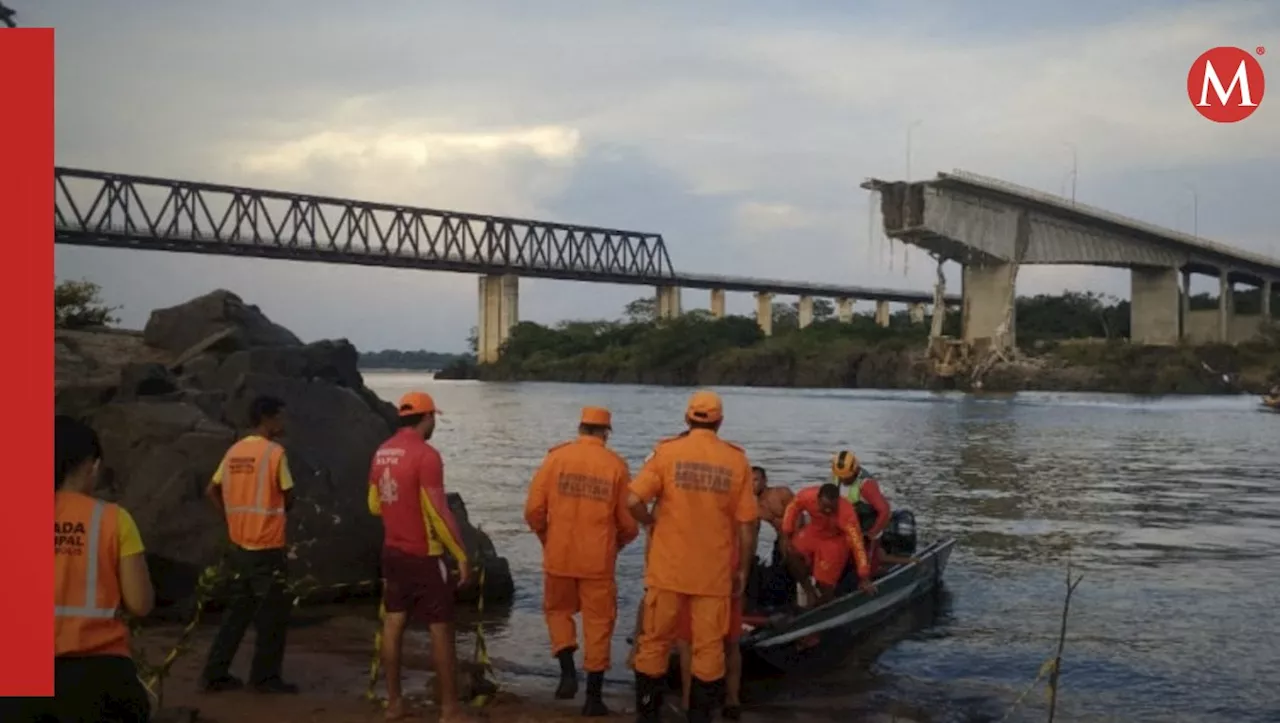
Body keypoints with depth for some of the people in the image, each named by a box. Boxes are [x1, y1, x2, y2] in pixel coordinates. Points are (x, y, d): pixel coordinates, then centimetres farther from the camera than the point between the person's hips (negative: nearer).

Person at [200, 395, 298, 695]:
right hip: (268, 548, -7)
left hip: (239, 546, 7)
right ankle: (265, 677, 10)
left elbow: (212, 491, 13)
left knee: (237, 612, 15)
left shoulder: (234, 451, 8)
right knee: (273, 615, 5)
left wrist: (234, 516, 12)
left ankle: (215, 674, 17)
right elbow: (289, 498, -9)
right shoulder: (274, 452, -14)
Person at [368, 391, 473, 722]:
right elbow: (439, 512, -20)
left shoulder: (381, 453, 5)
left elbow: (374, 505, 15)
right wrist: (461, 555, -14)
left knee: (393, 623, 11)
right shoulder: (426, 455, -18)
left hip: (392, 551, 7)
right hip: (424, 555, -7)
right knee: (441, 628, 0)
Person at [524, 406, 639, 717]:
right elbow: (629, 522, -2)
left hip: (559, 556, 1)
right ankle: (594, 696, 12)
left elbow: (533, 509, -3)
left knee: (558, 610, 22)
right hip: (598, 560, -1)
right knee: (598, 622, 10)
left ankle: (568, 671, 5)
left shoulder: (556, 457, -2)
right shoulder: (616, 465, -3)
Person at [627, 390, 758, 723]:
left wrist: (651, 522, 6)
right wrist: (742, 570, 8)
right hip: (714, 572, 0)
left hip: (668, 568, 0)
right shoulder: (737, 460, -2)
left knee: (655, 643, 12)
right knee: (709, 647, 9)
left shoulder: (667, 452, -5)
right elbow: (747, 523, -2)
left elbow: (633, 501, -14)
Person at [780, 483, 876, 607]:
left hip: (836, 539, -3)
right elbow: (793, 508, -9)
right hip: (814, 531, 3)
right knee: (791, 553, -20)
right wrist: (786, 536, -12)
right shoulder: (807, 496, -32)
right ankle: (810, 592, -1)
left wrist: (864, 578, -38)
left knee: (825, 582, -4)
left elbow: (857, 543, -38)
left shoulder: (846, 513, -40)